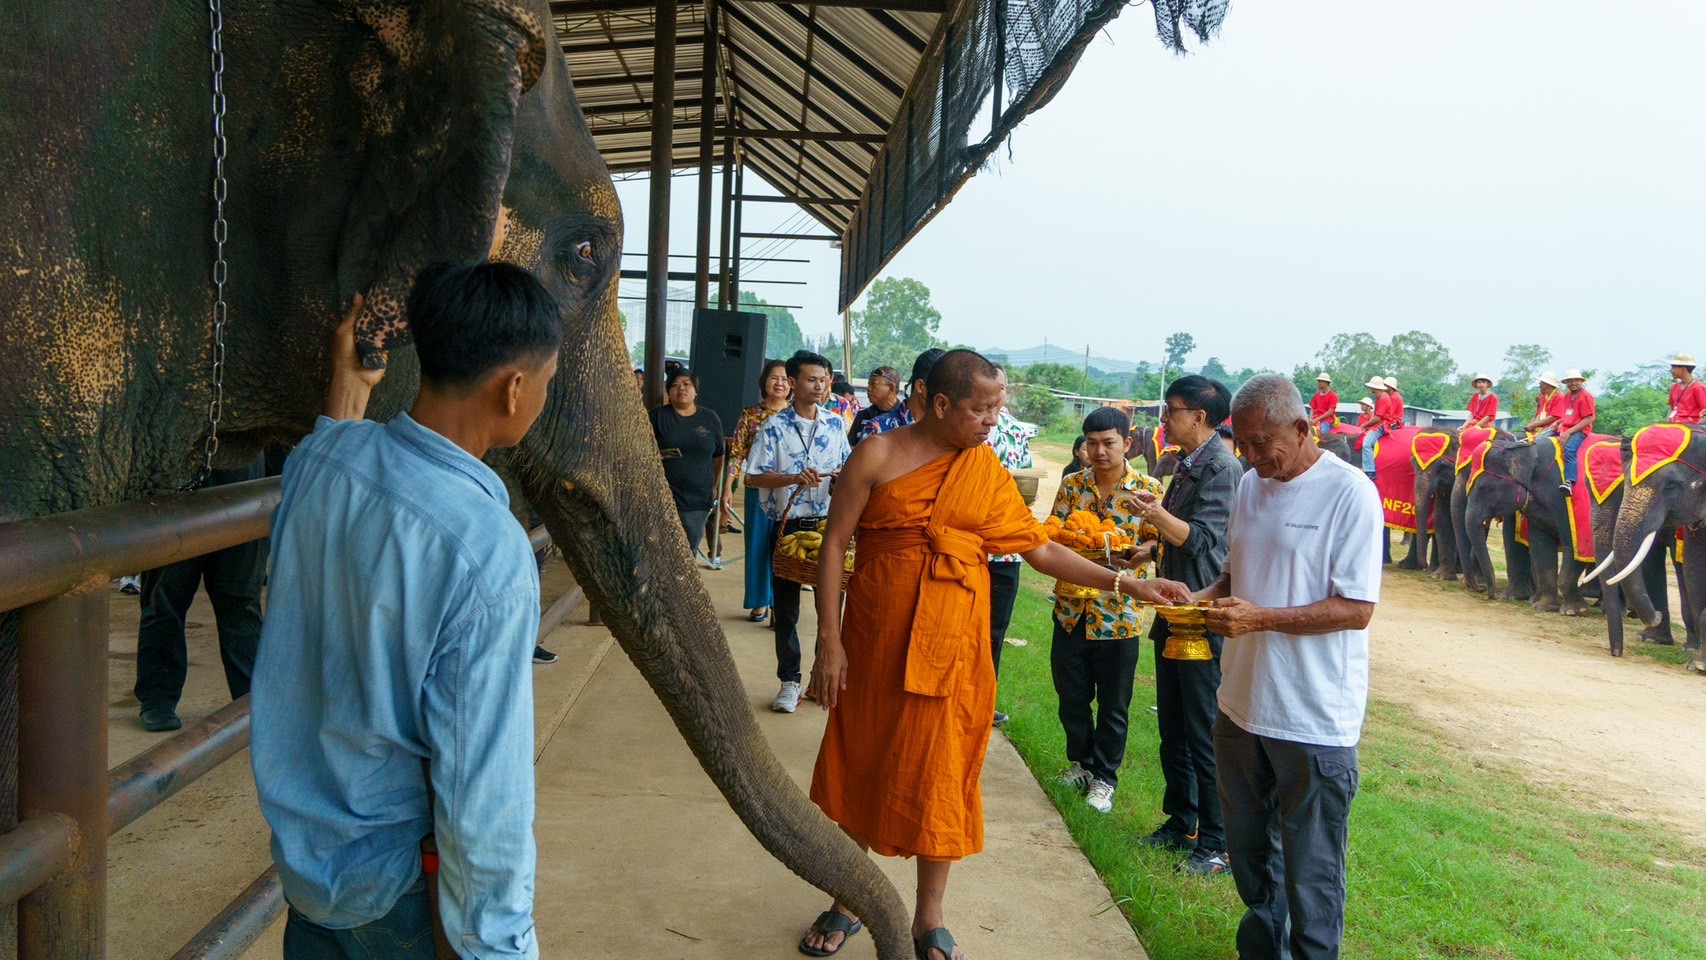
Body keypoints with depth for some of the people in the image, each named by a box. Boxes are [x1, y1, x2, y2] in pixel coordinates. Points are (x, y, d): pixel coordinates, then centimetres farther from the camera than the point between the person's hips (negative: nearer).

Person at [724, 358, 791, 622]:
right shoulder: (749, 415, 3)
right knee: (757, 545, 8)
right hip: (758, 490, 1)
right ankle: (760, 602, 21)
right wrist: (727, 488, -4)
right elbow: (737, 454, 2)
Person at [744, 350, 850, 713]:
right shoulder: (774, 427, -3)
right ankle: (789, 681, 15)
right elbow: (753, 476, -8)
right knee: (786, 607, 5)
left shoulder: (836, 424, 8)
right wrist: (794, 478, -23)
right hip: (787, 526, -2)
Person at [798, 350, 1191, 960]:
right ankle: (847, 904, 30)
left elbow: (1041, 550, 4)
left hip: (951, 647, 2)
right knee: (862, 769, 10)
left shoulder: (987, 472, 3)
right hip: (874, 641, -1)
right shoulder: (878, 457, -5)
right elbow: (834, 544, -5)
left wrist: (1126, 584, -3)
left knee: (940, 777, 7)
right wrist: (828, 640, -9)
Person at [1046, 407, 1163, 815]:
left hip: (1119, 613, -3)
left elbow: (1157, 543, -4)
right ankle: (1080, 762, 36)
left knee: (1113, 704, 9)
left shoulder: (1149, 489, -5)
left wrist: (1140, 553, -25)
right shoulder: (1072, 484, 4)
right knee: (1071, 694, 14)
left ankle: (1104, 778, 26)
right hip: (1072, 608, 3)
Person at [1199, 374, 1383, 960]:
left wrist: (1262, 618, -25)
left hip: (1313, 719, -7)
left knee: (1311, 873, 6)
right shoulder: (1251, 486, 8)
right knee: (1248, 851, 22)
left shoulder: (1349, 493, -14)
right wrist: (1208, 596, -2)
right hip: (1242, 704, 7)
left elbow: (1356, 609, -16)